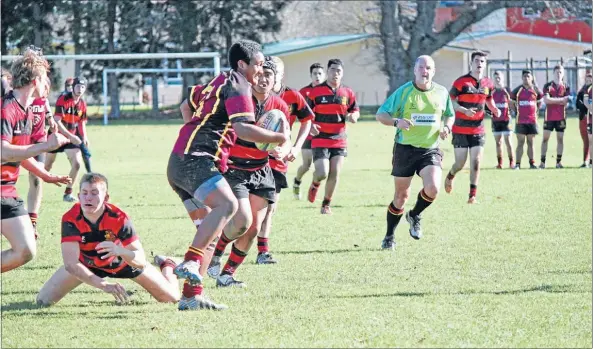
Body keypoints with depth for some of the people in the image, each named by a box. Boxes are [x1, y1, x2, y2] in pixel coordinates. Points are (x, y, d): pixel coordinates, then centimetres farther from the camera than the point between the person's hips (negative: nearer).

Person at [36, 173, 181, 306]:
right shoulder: (71, 220, -34)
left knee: (172, 298, -2)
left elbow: (141, 261, -35)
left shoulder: (119, 218, -34)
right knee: (43, 300, -9)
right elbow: (70, 263, -42)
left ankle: (167, 266, 38)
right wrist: (104, 285, -56)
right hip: (87, 264, 1)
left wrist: (120, 251, -59)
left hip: (121, 261, -1)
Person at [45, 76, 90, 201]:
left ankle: (68, 193, -1)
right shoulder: (63, 100, -19)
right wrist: (71, 136, -32)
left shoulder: (82, 104, 0)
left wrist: (84, 138, -5)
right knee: (47, 166, 6)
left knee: (77, 163, -14)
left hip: (72, 137, 4)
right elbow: (57, 122, -25)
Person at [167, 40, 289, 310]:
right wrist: (278, 138, -8)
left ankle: (191, 295, 4)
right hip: (194, 159, -10)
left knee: (210, 225, 9)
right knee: (227, 205, -29)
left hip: (180, 164, 10)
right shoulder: (237, 85, -6)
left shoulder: (221, 81, 24)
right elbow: (243, 129, -18)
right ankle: (190, 263, -37)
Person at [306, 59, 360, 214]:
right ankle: (315, 184, 25)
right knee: (322, 173, -13)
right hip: (320, 140, -3)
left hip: (339, 140, 3)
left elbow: (355, 110, 15)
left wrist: (353, 116, -9)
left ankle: (326, 204, 16)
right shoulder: (315, 92, -4)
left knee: (335, 174, -1)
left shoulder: (348, 93, 4)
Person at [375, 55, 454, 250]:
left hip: (430, 150, 1)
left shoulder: (442, 93, 3)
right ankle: (389, 237, 24)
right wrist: (396, 122, -23)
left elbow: (449, 115, 20)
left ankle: (415, 216, 11)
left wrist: (446, 127, -2)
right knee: (401, 196, 4)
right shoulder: (403, 92, -5)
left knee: (432, 189, -21)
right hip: (405, 149, -1)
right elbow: (380, 115, -3)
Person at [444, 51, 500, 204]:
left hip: (478, 130, 3)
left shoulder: (488, 84, 5)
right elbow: (450, 101, -9)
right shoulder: (461, 82, -10)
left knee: (476, 162, -7)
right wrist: (464, 110, -24)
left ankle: (473, 195, -3)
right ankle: (450, 177, 35)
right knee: (460, 164, 0)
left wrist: (495, 109, 1)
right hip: (460, 130, -3)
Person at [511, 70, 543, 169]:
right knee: (520, 142, -4)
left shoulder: (535, 90, 5)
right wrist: (517, 110, 5)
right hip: (520, 120, -2)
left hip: (532, 120, 2)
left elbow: (539, 101, 19)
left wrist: (535, 110, 10)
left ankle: (532, 163, 10)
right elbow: (512, 102, 11)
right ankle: (517, 164, -5)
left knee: (530, 142, 7)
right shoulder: (518, 90, 1)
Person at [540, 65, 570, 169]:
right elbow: (546, 100, -12)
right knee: (545, 138, -3)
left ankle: (559, 162, 6)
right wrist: (561, 100, -11)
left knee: (560, 138, 2)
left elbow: (565, 102, -2)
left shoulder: (566, 87, 6)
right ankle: (542, 162, -1)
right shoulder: (548, 86, 2)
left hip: (561, 117, 1)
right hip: (549, 116, -1)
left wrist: (553, 100, -9)